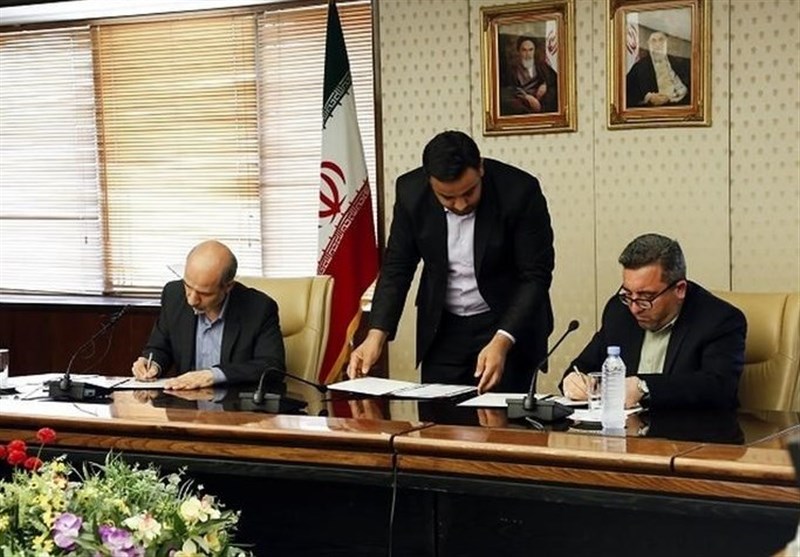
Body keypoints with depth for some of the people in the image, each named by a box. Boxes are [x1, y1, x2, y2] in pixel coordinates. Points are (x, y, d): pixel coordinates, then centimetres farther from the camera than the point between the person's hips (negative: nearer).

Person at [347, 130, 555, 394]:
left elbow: (536, 276, -16)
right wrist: (376, 336, -15)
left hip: (509, 324, -3)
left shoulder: (519, 191, -20)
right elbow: (397, 267, -3)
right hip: (443, 329, 3)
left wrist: (502, 341, -28)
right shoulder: (411, 191, -12)